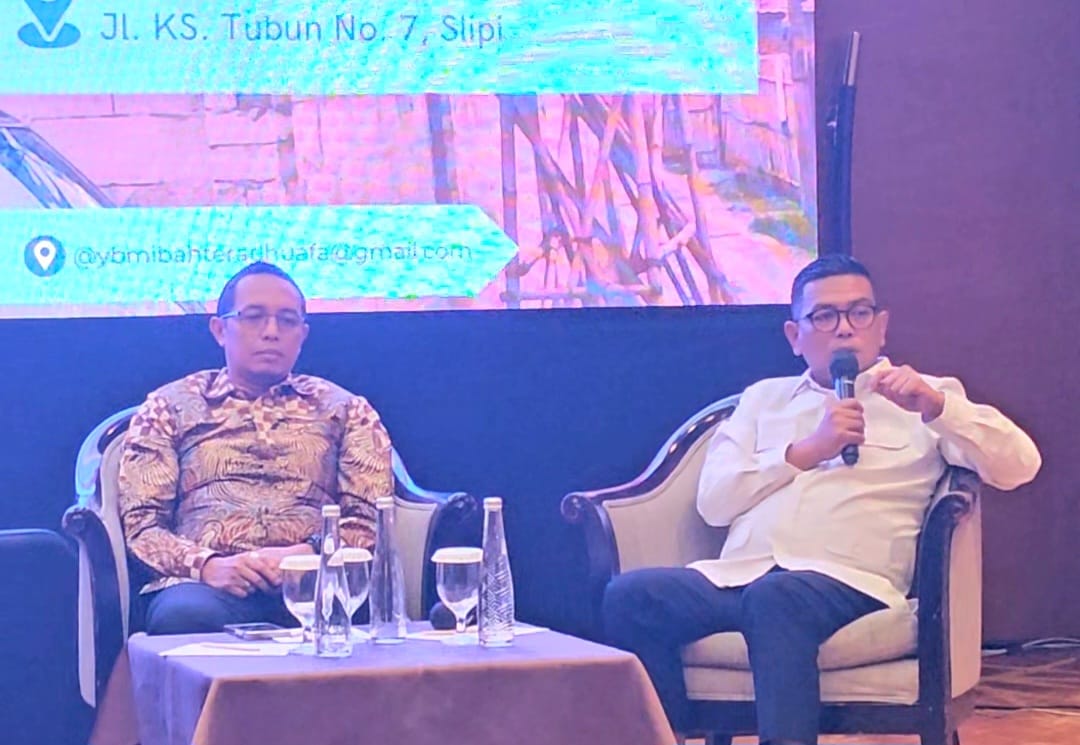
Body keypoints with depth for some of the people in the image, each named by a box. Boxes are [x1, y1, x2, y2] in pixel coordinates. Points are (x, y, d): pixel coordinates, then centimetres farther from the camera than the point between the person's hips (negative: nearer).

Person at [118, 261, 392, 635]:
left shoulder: (345, 410, 23)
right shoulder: (169, 407, 21)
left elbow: (372, 519, 11)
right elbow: (140, 522, 10)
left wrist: (309, 554, -11)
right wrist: (206, 564, -11)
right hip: (207, 584, -1)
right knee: (184, 615, -40)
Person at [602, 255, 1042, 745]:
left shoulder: (926, 399, 20)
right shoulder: (764, 398, 28)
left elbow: (1019, 467, 5)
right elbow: (714, 500, 14)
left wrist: (936, 407, -9)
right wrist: (807, 451, 2)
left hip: (849, 582, -4)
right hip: (737, 576, 4)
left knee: (777, 597, -39)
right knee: (630, 596, -26)